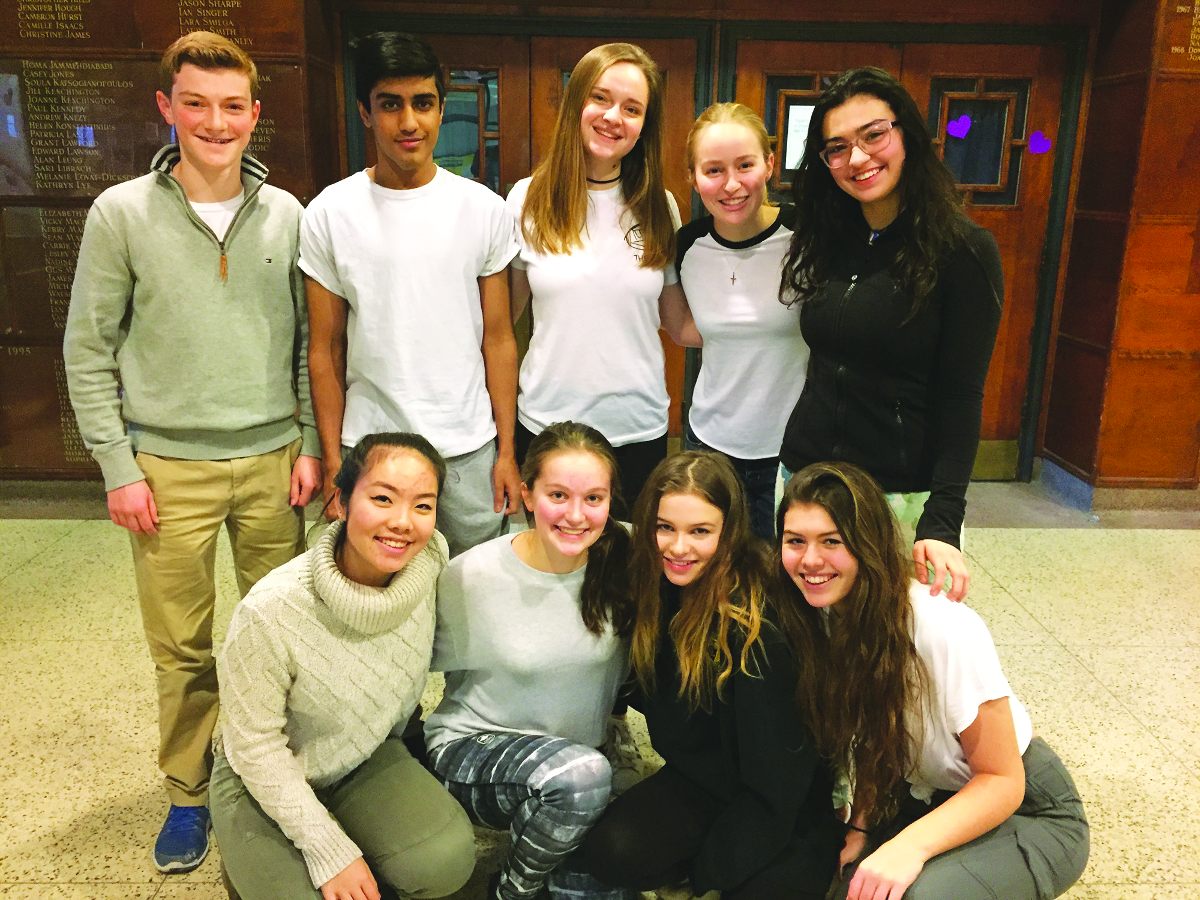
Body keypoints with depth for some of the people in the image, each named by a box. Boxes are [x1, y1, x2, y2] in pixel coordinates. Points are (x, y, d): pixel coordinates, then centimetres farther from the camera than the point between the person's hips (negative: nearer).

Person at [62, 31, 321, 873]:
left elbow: (308, 339, 8)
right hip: (170, 468, -1)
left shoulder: (285, 215, 4)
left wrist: (311, 444, 3)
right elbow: (89, 350, 0)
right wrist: (118, 467, -5)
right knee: (183, 647, 7)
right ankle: (189, 794, 27)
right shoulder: (122, 214, -1)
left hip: (273, 460, 2)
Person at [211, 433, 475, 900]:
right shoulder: (270, 611, -31)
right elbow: (256, 748, -19)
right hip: (266, 778, -2)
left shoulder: (430, 562, -20)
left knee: (447, 859, -21)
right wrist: (330, 852, -18)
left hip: (367, 759, 3)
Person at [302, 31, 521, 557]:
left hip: (469, 450, 1)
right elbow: (326, 349, 2)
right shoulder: (329, 215, -2)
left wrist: (507, 450, 0)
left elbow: (498, 338, 2)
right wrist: (332, 462, 0)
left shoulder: (485, 209, 0)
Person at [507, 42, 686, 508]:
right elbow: (504, 313, 5)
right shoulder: (528, 199, -3)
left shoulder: (659, 207, 1)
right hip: (546, 422, -1)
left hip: (639, 426, 1)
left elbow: (680, 321, 5)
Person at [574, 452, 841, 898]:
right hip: (703, 776, 4)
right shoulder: (652, 585, -8)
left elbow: (776, 769, -22)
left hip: (786, 798, -4)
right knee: (606, 853, -19)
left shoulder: (760, 615, -26)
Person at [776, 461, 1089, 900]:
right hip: (920, 797, 5)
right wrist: (861, 826, -11)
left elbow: (1002, 781, -21)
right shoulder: (819, 617, -11)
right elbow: (873, 741, 2)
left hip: (1024, 811, -5)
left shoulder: (943, 629, -30)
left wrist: (910, 846, -34)